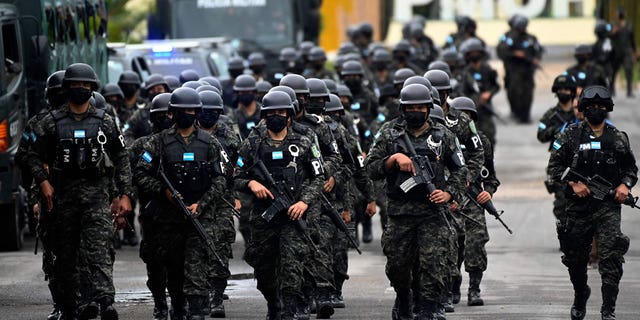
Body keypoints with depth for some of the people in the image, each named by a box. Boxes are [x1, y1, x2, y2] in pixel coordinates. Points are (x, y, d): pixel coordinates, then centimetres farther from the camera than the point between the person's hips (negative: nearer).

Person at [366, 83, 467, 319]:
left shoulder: (443, 136, 8)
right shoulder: (389, 136, 6)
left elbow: (460, 170, 12)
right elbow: (371, 169, 2)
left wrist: (448, 194, -4)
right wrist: (394, 159, -14)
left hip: (433, 213, -1)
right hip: (400, 213, 1)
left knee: (433, 267, -11)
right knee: (397, 264, 9)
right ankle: (403, 298, 36)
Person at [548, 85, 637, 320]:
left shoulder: (618, 139, 8)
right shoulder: (571, 136, 3)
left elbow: (631, 168, 17)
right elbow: (554, 166, 3)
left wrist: (626, 185, -3)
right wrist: (573, 183, -12)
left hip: (608, 206, -1)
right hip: (578, 205, 1)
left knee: (611, 257, -15)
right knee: (575, 258, 11)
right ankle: (580, 296, 38)